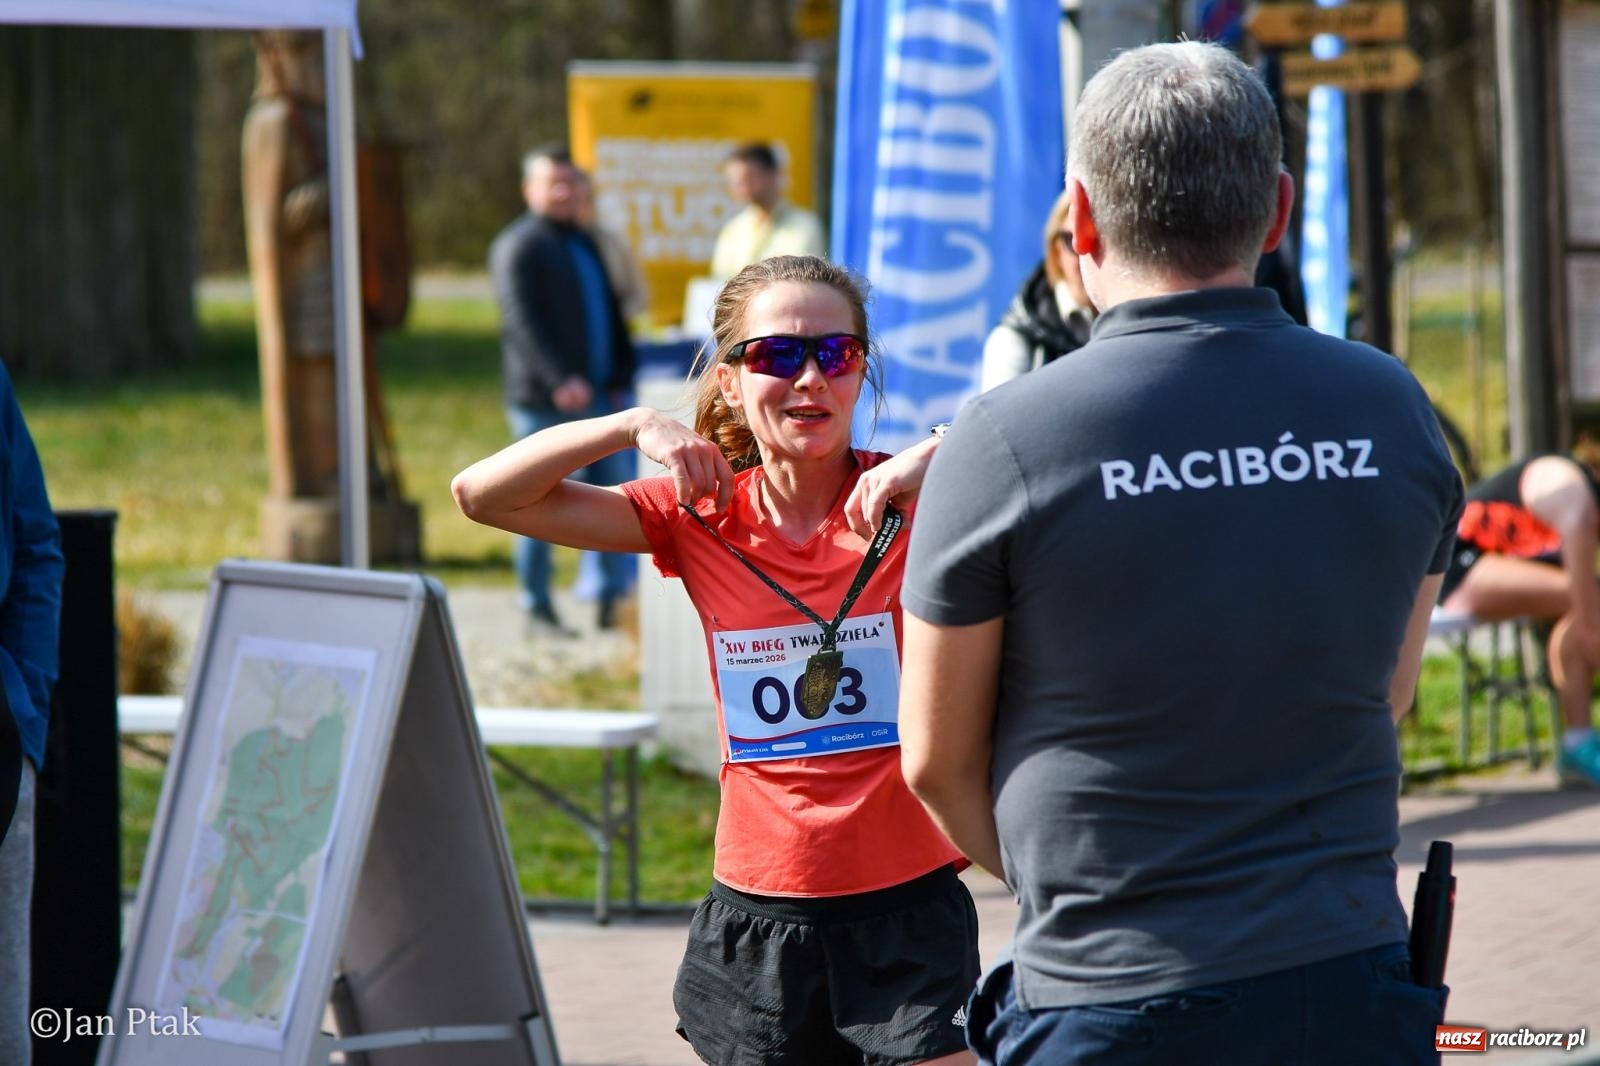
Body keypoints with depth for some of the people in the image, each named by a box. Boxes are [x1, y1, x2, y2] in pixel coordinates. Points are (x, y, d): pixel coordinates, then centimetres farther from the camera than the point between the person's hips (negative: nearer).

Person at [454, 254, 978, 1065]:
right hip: (758, 915, 2)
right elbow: (481, 494, -1)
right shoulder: (702, 518, 2)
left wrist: (938, 454, -28)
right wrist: (635, 426, -12)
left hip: (903, 908, -2)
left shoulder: (907, 501, -4)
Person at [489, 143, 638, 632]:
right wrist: (560, 380, -26)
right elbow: (522, 322, -17)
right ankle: (538, 607, 5)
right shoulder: (517, 247, -7)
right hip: (542, 402, -8)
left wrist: (620, 377, 12)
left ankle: (614, 599, 11)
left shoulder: (584, 243, 20)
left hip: (594, 395, 8)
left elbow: (611, 315, 23)